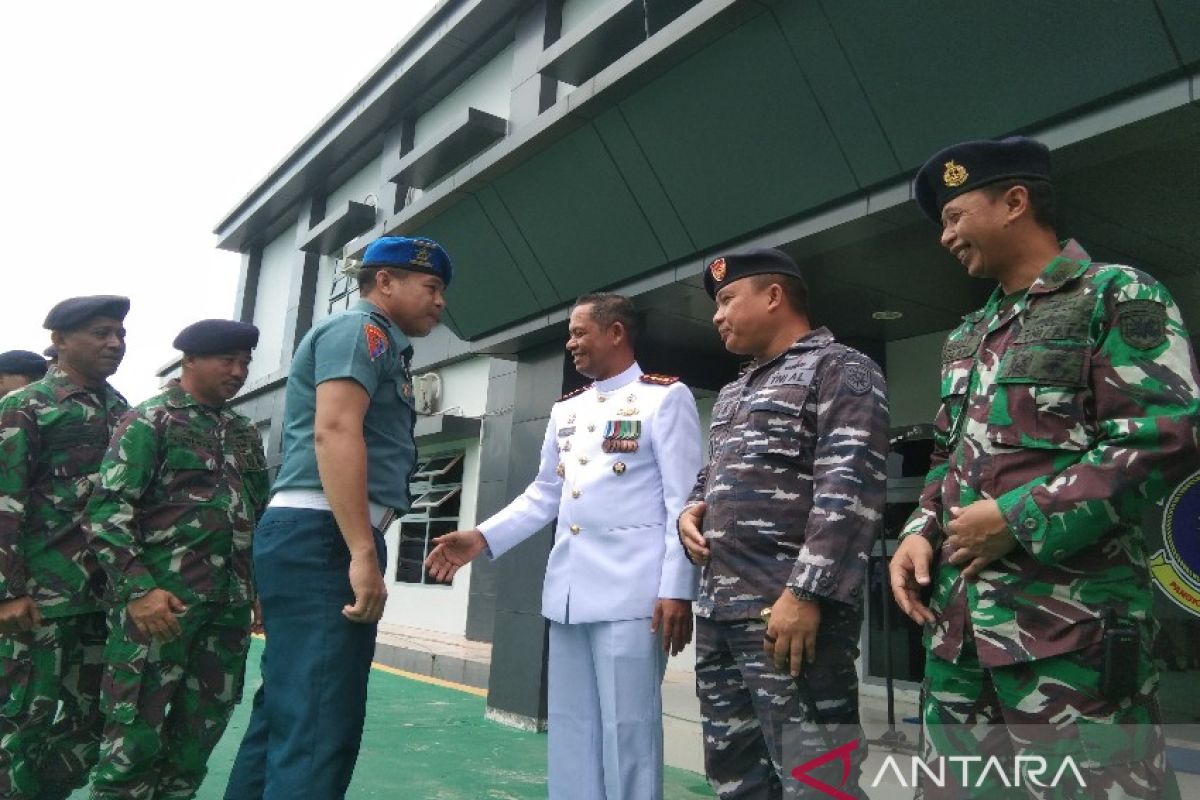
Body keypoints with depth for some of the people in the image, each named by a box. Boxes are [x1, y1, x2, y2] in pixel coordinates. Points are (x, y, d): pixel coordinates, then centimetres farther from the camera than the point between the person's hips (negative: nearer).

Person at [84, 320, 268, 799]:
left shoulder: (246, 433, 16)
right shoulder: (150, 420, -1)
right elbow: (107, 509, -9)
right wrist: (138, 588, -18)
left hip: (230, 606, 6)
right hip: (161, 599, -6)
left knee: (201, 730, 11)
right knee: (135, 734, -1)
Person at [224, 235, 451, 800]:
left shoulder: (378, 347, 25)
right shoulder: (361, 329, -5)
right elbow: (335, 431, -19)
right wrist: (364, 554, -25)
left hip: (313, 541, 11)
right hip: (321, 539, -11)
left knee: (284, 716, 15)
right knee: (320, 728, -11)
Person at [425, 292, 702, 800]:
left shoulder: (666, 397, -1)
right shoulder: (565, 410, 18)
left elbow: (682, 500, -7)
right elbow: (543, 496, 19)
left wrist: (677, 590, -13)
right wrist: (481, 538, 6)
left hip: (630, 592, -6)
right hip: (567, 591, 6)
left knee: (626, 729, 0)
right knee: (570, 728, 13)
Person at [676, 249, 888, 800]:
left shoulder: (840, 370, -3)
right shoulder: (733, 392, 22)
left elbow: (848, 490, -15)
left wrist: (805, 594, -21)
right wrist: (691, 510, 10)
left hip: (789, 613, -8)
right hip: (718, 614, 8)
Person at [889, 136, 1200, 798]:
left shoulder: (1117, 296, -2)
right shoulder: (966, 338, 20)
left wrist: (1017, 520, -16)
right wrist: (921, 533, 5)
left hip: (1070, 621, -7)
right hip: (957, 621, 8)